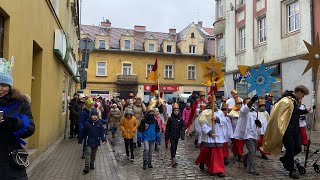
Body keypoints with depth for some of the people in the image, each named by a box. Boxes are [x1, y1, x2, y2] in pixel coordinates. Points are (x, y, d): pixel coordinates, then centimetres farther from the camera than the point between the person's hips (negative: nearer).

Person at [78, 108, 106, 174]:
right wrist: (80, 140, 5)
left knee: (93, 154, 16)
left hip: (96, 142, 2)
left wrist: (103, 139, -11)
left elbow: (102, 132, -1)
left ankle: (92, 164, 33)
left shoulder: (99, 123, -3)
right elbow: (82, 132, 0)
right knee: (88, 154, -9)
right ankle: (87, 167, -7)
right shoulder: (87, 123, -8)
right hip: (88, 142, -2)